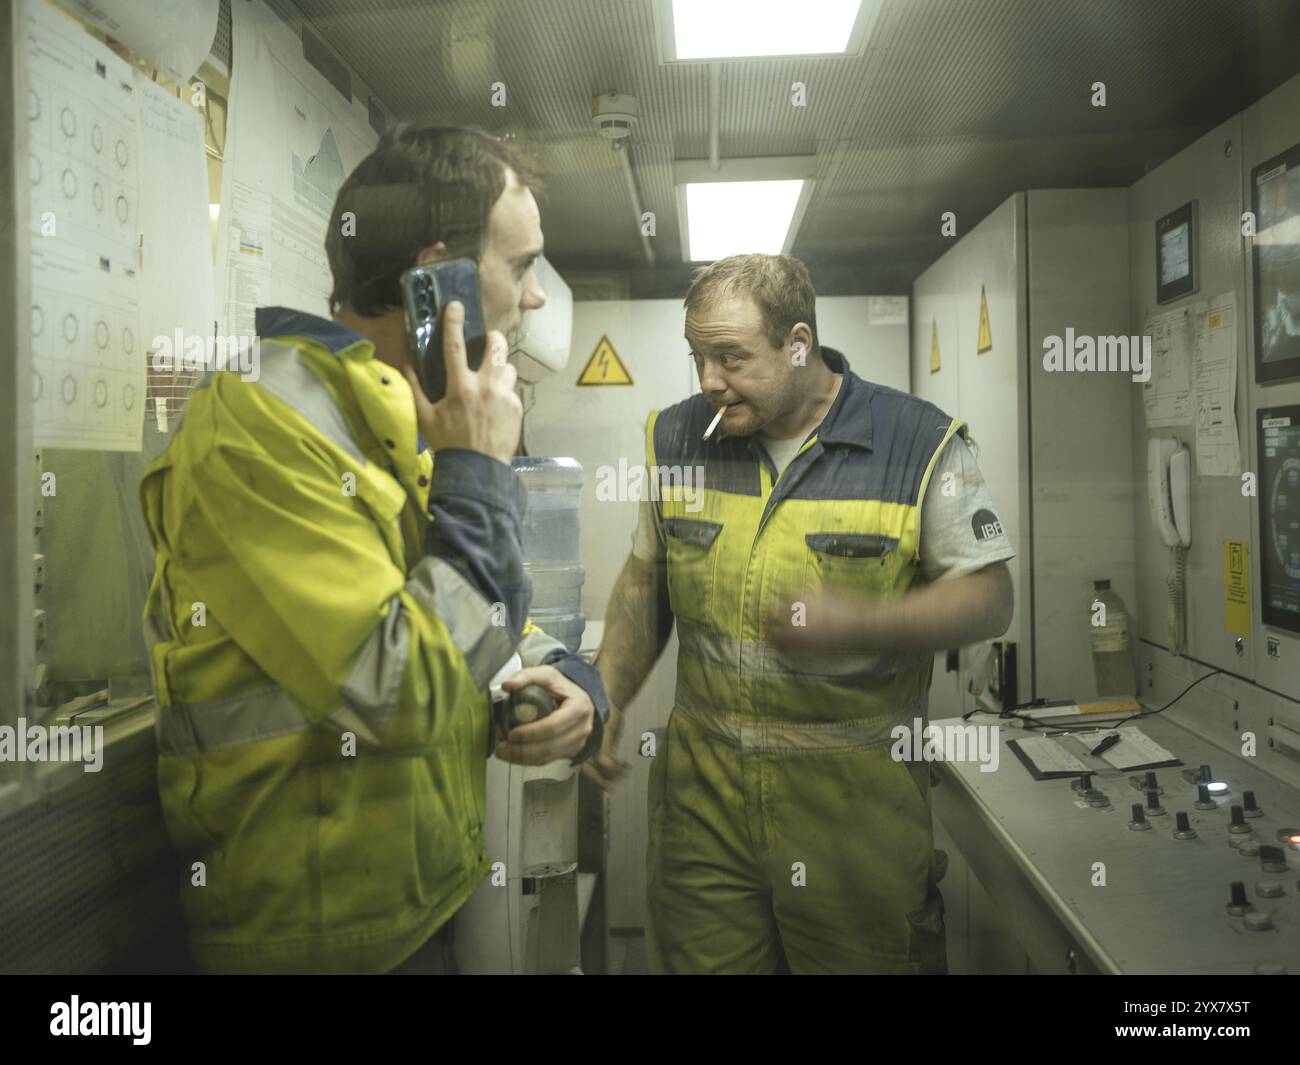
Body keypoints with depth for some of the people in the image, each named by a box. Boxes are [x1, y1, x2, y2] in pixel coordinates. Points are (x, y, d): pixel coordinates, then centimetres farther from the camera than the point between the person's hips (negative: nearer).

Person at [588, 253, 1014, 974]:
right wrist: (607, 702, 3)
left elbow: (989, 598, -6)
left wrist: (860, 625, -22)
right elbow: (645, 583, 12)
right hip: (702, 787, 3)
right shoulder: (678, 437, 3)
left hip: (857, 796, -2)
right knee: (698, 958, 14)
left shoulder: (920, 442, -9)